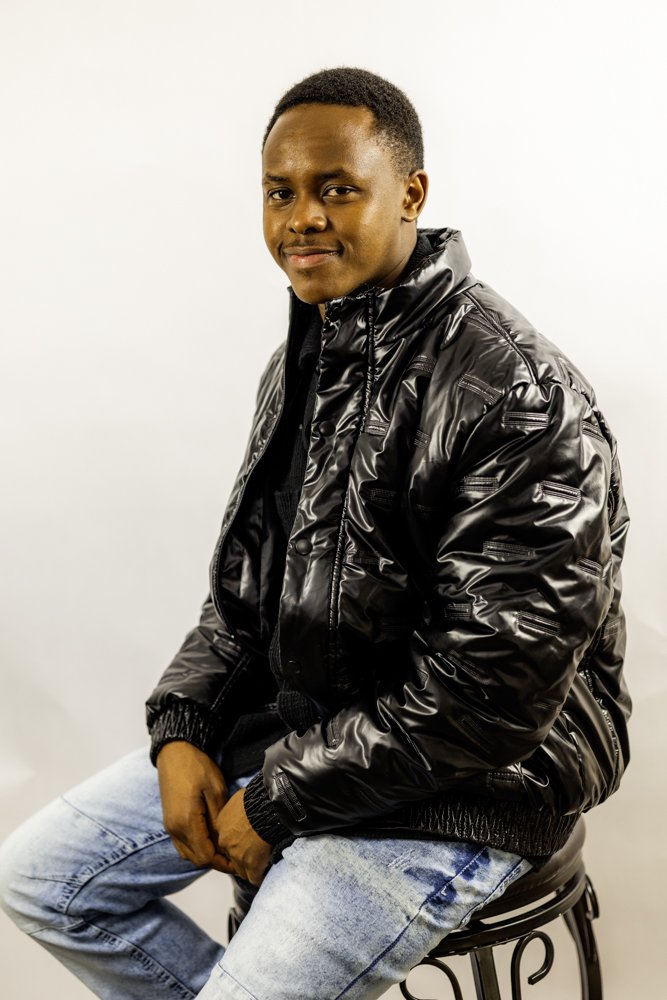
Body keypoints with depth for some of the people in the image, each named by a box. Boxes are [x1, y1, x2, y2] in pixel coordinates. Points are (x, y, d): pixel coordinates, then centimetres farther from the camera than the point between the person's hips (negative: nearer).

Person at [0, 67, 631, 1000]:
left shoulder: (520, 398, -23)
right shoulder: (302, 361, 6)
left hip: (459, 783, -7)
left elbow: (492, 694, -24)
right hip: (281, 716, 8)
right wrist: (182, 728, -2)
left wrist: (280, 802, -17)